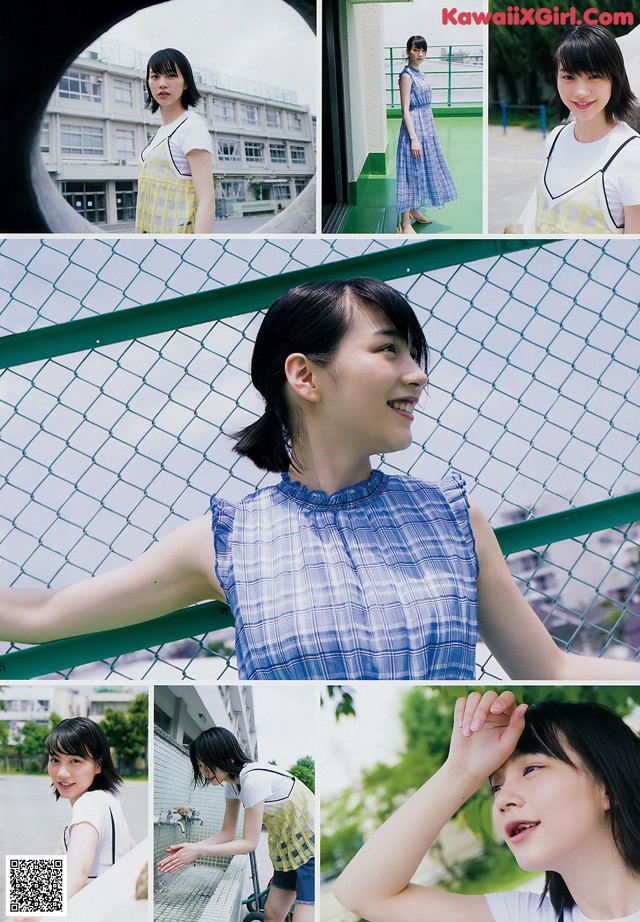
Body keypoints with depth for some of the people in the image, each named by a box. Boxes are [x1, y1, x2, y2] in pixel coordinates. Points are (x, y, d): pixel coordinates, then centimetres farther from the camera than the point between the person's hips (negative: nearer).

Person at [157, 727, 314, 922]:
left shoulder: (253, 779, -27)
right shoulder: (231, 783, 1)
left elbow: (250, 842, -21)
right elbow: (227, 832, 5)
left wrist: (198, 851, -20)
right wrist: (190, 848, -10)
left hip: (309, 847, -9)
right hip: (287, 850, 9)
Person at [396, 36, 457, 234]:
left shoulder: (418, 74, 13)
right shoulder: (406, 75, -13)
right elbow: (405, 110, -17)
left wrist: (424, 133, 20)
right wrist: (414, 138, -22)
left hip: (426, 127, 9)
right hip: (414, 128, -9)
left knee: (421, 170, 16)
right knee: (412, 171, -7)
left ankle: (415, 211, 30)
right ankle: (405, 224, -4)